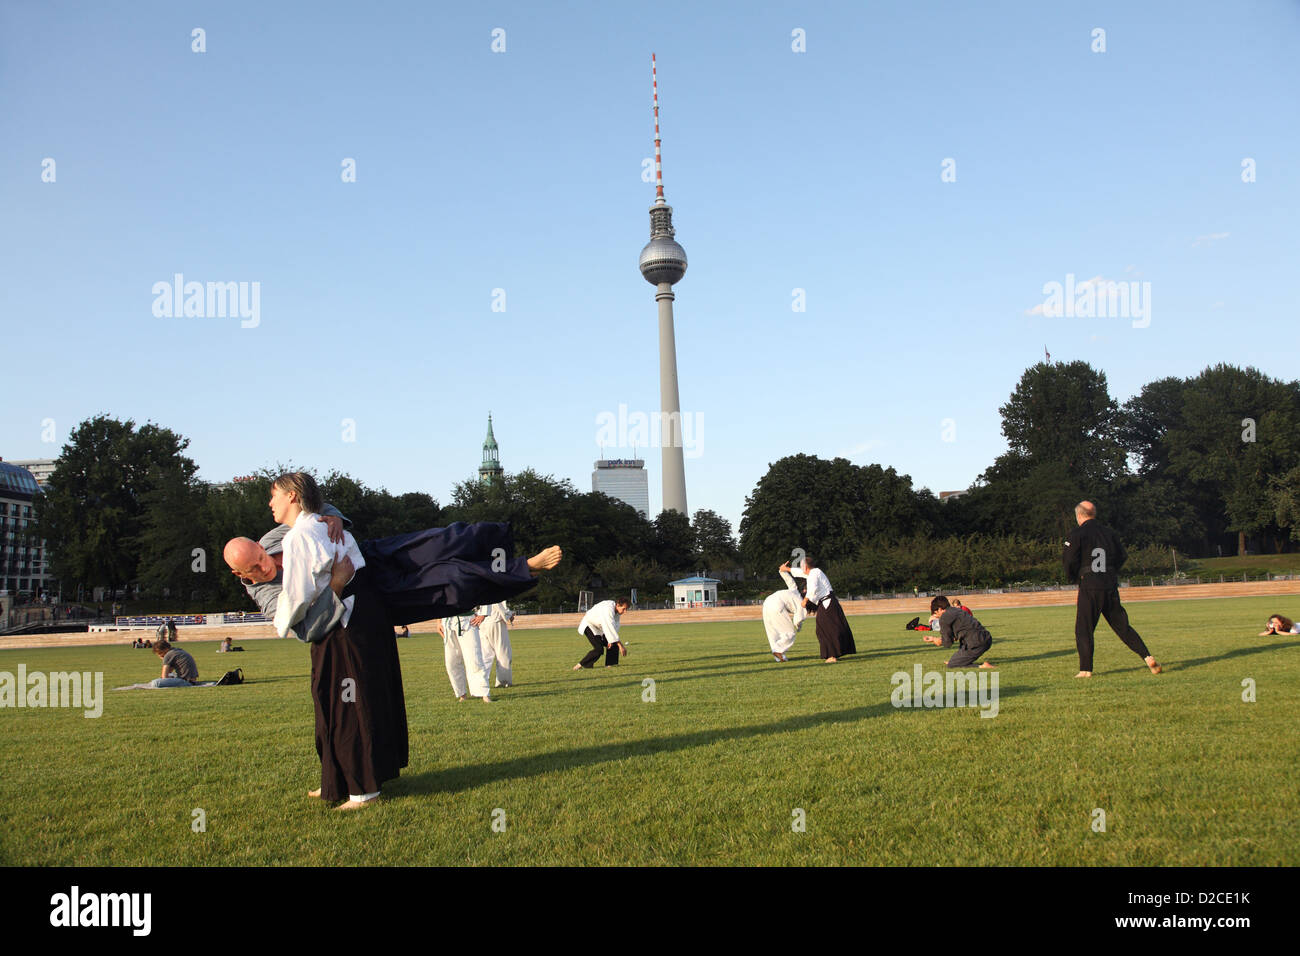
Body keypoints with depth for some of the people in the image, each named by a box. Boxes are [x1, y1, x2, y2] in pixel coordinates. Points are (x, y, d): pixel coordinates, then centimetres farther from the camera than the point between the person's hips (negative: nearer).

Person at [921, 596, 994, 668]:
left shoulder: (944, 618, -5)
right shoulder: (958, 610, 21)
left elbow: (948, 643, 1)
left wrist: (934, 640, 18)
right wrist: (935, 639, 32)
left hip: (976, 645, -9)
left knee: (951, 666, -1)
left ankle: (983, 666, -13)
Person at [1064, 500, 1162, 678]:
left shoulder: (1078, 535, -7)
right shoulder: (1109, 533, 11)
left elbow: (1069, 560, -11)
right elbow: (1123, 556, 14)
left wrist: (1071, 577, 8)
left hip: (1090, 587, -5)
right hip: (1111, 586, 5)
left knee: (1083, 629, 2)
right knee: (1122, 625, 11)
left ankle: (1086, 669, -1)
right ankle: (1147, 656, 0)